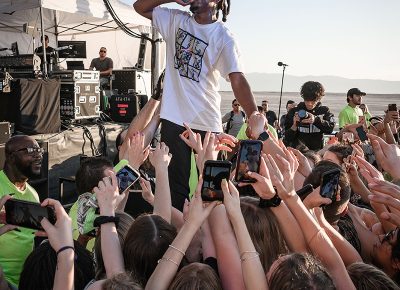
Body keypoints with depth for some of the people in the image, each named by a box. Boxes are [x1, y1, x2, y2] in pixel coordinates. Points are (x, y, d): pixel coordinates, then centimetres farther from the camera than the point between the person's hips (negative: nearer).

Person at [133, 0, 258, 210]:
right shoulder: (176, 20, 8)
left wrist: (254, 116, -34)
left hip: (207, 122, -2)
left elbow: (237, 79, -18)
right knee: (176, 182, 9)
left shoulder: (223, 38, -6)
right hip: (173, 118, 3)